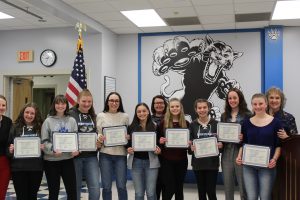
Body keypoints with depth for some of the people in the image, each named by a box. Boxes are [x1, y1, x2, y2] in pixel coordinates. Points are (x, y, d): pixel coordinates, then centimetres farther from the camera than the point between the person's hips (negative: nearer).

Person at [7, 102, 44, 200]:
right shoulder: (15, 127, 2)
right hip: (18, 168, -1)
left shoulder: (41, 128, 2)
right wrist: (10, 150, -16)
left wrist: (44, 148, -14)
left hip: (36, 167, 1)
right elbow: (8, 146, 5)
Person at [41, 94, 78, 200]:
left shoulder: (71, 120, 6)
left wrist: (76, 149, -12)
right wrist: (53, 149, -21)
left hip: (68, 159, 2)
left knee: (72, 190, 4)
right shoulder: (48, 121, 0)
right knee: (53, 191, 10)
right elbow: (44, 141, -5)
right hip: (51, 160, -1)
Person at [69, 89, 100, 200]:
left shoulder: (94, 116, 12)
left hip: (91, 156, 3)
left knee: (95, 188, -4)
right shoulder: (70, 115, -4)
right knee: (76, 187, 8)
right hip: (75, 155, -3)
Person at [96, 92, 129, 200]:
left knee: (121, 186, 2)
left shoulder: (125, 116, 5)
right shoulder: (100, 116, 3)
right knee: (106, 186, 5)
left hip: (120, 154, 0)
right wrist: (99, 138, -16)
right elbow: (97, 134, 5)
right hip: (105, 154, 0)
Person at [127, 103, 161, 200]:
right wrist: (128, 150, -11)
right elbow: (127, 144, 10)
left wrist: (158, 150, -13)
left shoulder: (155, 127, 2)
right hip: (136, 162, 1)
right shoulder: (131, 127, 4)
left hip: (151, 162, -1)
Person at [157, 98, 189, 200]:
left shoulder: (186, 123, 5)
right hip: (167, 160, -2)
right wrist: (160, 141, -18)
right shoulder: (163, 123, -1)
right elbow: (158, 139, 2)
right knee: (169, 188, -5)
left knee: (179, 187, 12)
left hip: (181, 160, 3)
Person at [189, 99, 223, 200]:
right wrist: (191, 147, -18)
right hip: (198, 162, 2)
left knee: (211, 191, -1)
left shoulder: (215, 123, -1)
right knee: (201, 191, 10)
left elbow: (221, 141, 4)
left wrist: (220, 145, -17)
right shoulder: (192, 125, 2)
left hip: (212, 162, -2)